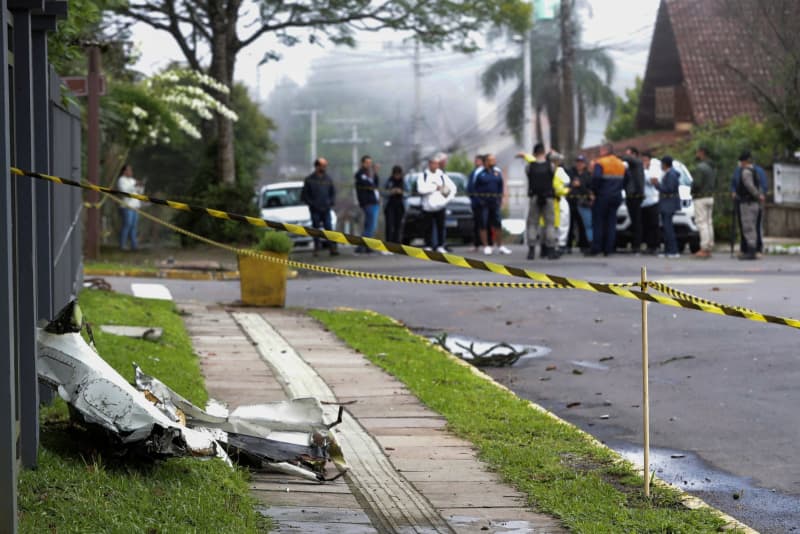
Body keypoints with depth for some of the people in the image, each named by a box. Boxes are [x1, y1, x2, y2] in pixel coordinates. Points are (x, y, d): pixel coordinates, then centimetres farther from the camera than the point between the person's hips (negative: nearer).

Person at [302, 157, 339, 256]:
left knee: (329, 229, -6)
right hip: (315, 210, -2)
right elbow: (304, 196, 1)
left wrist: (331, 203, 2)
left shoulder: (328, 179, 9)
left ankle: (333, 248, -9)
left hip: (326, 209, 2)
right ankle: (316, 249, 10)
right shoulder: (309, 180, -1)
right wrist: (311, 204, -8)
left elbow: (333, 192, 18)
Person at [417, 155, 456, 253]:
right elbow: (421, 189, -13)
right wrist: (435, 188, -10)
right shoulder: (423, 176, 3)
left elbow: (453, 188, 14)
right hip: (428, 207, -2)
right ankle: (428, 246, 7)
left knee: (440, 227, -1)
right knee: (428, 228, 0)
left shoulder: (442, 176, 10)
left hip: (440, 207, 2)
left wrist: (448, 199, 1)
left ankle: (440, 246, 4)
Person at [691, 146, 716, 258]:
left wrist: (692, 190, -4)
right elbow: (715, 184, 20)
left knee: (702, 223, -8)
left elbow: (697, 183, -22)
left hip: (701, 198, -9)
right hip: (710, 197, 9)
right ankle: (709, 248, 11)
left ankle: (704, 249, -12)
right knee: (709, 223, 10)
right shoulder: (711, 168, 14)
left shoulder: (700, 167, -16)